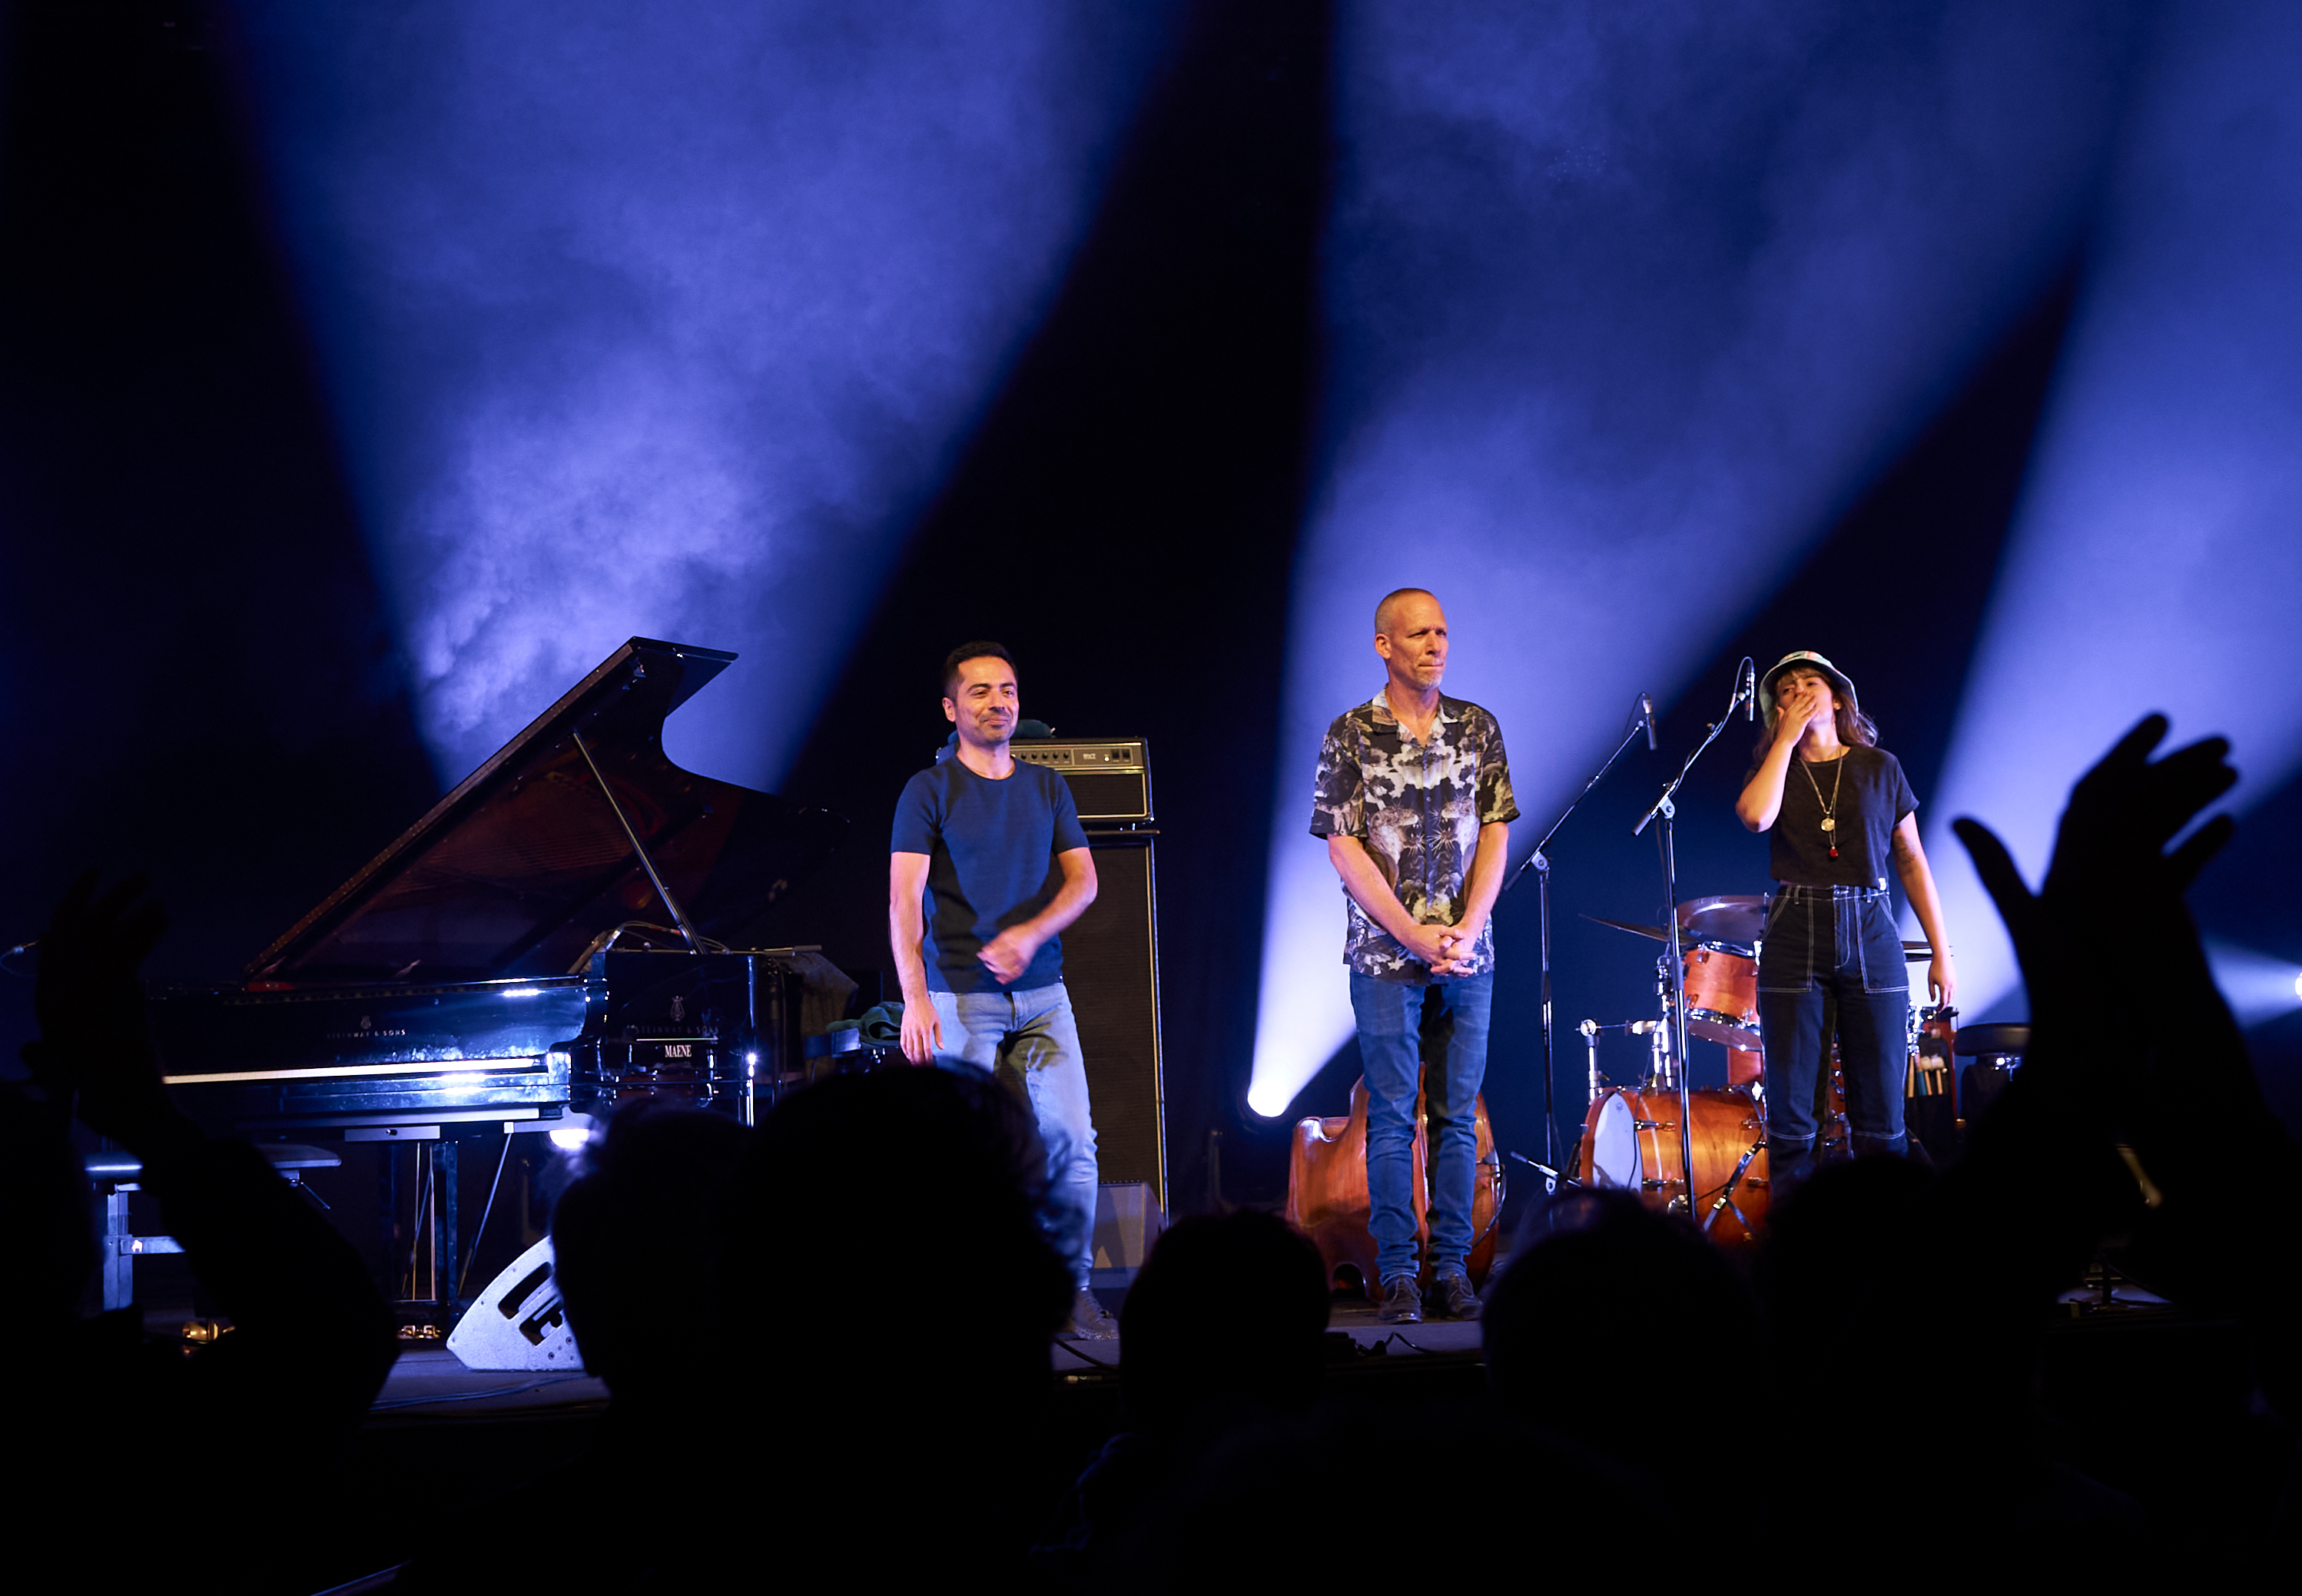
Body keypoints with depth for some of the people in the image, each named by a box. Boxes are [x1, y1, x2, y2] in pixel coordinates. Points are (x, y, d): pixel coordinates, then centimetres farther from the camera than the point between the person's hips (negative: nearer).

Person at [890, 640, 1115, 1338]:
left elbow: (1082, 881, 9)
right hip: (960, 996, -4)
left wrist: (1031, 933, -10)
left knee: (1072, 1137, -4)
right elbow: (904, 898, -9)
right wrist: (914, 996, -20)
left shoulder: (1046, 787, 14)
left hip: (1042, 994, 4)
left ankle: (1073, 1289, 8)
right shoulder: (929, 791, -1)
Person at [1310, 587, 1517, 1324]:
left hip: (1467, 953, 3)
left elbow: (1495, 836, 4)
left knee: (1457, 1116, 6)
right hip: (1385, 954, -3)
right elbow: (1344, 849, -6)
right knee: (1392, 1119, 0)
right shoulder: (1350, 735, -2)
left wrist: (1466, 929, -10)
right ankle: (1397, 1274, 5)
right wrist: (1418, 936, -13)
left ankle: (1453, 1267, 12)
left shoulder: (1478, 727, 7)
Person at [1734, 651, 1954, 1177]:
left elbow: (1912, 862, 10)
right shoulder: (1774, 768, 9)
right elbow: (1755, 815, -15)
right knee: (1788, 1112, -2)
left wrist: (1942, 953, 5)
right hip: (1793, 936, 0)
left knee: (1880, 1114, -1)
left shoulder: (1880, 768, 9)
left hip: (1871, 936, 0)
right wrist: (1787, 738, -5)